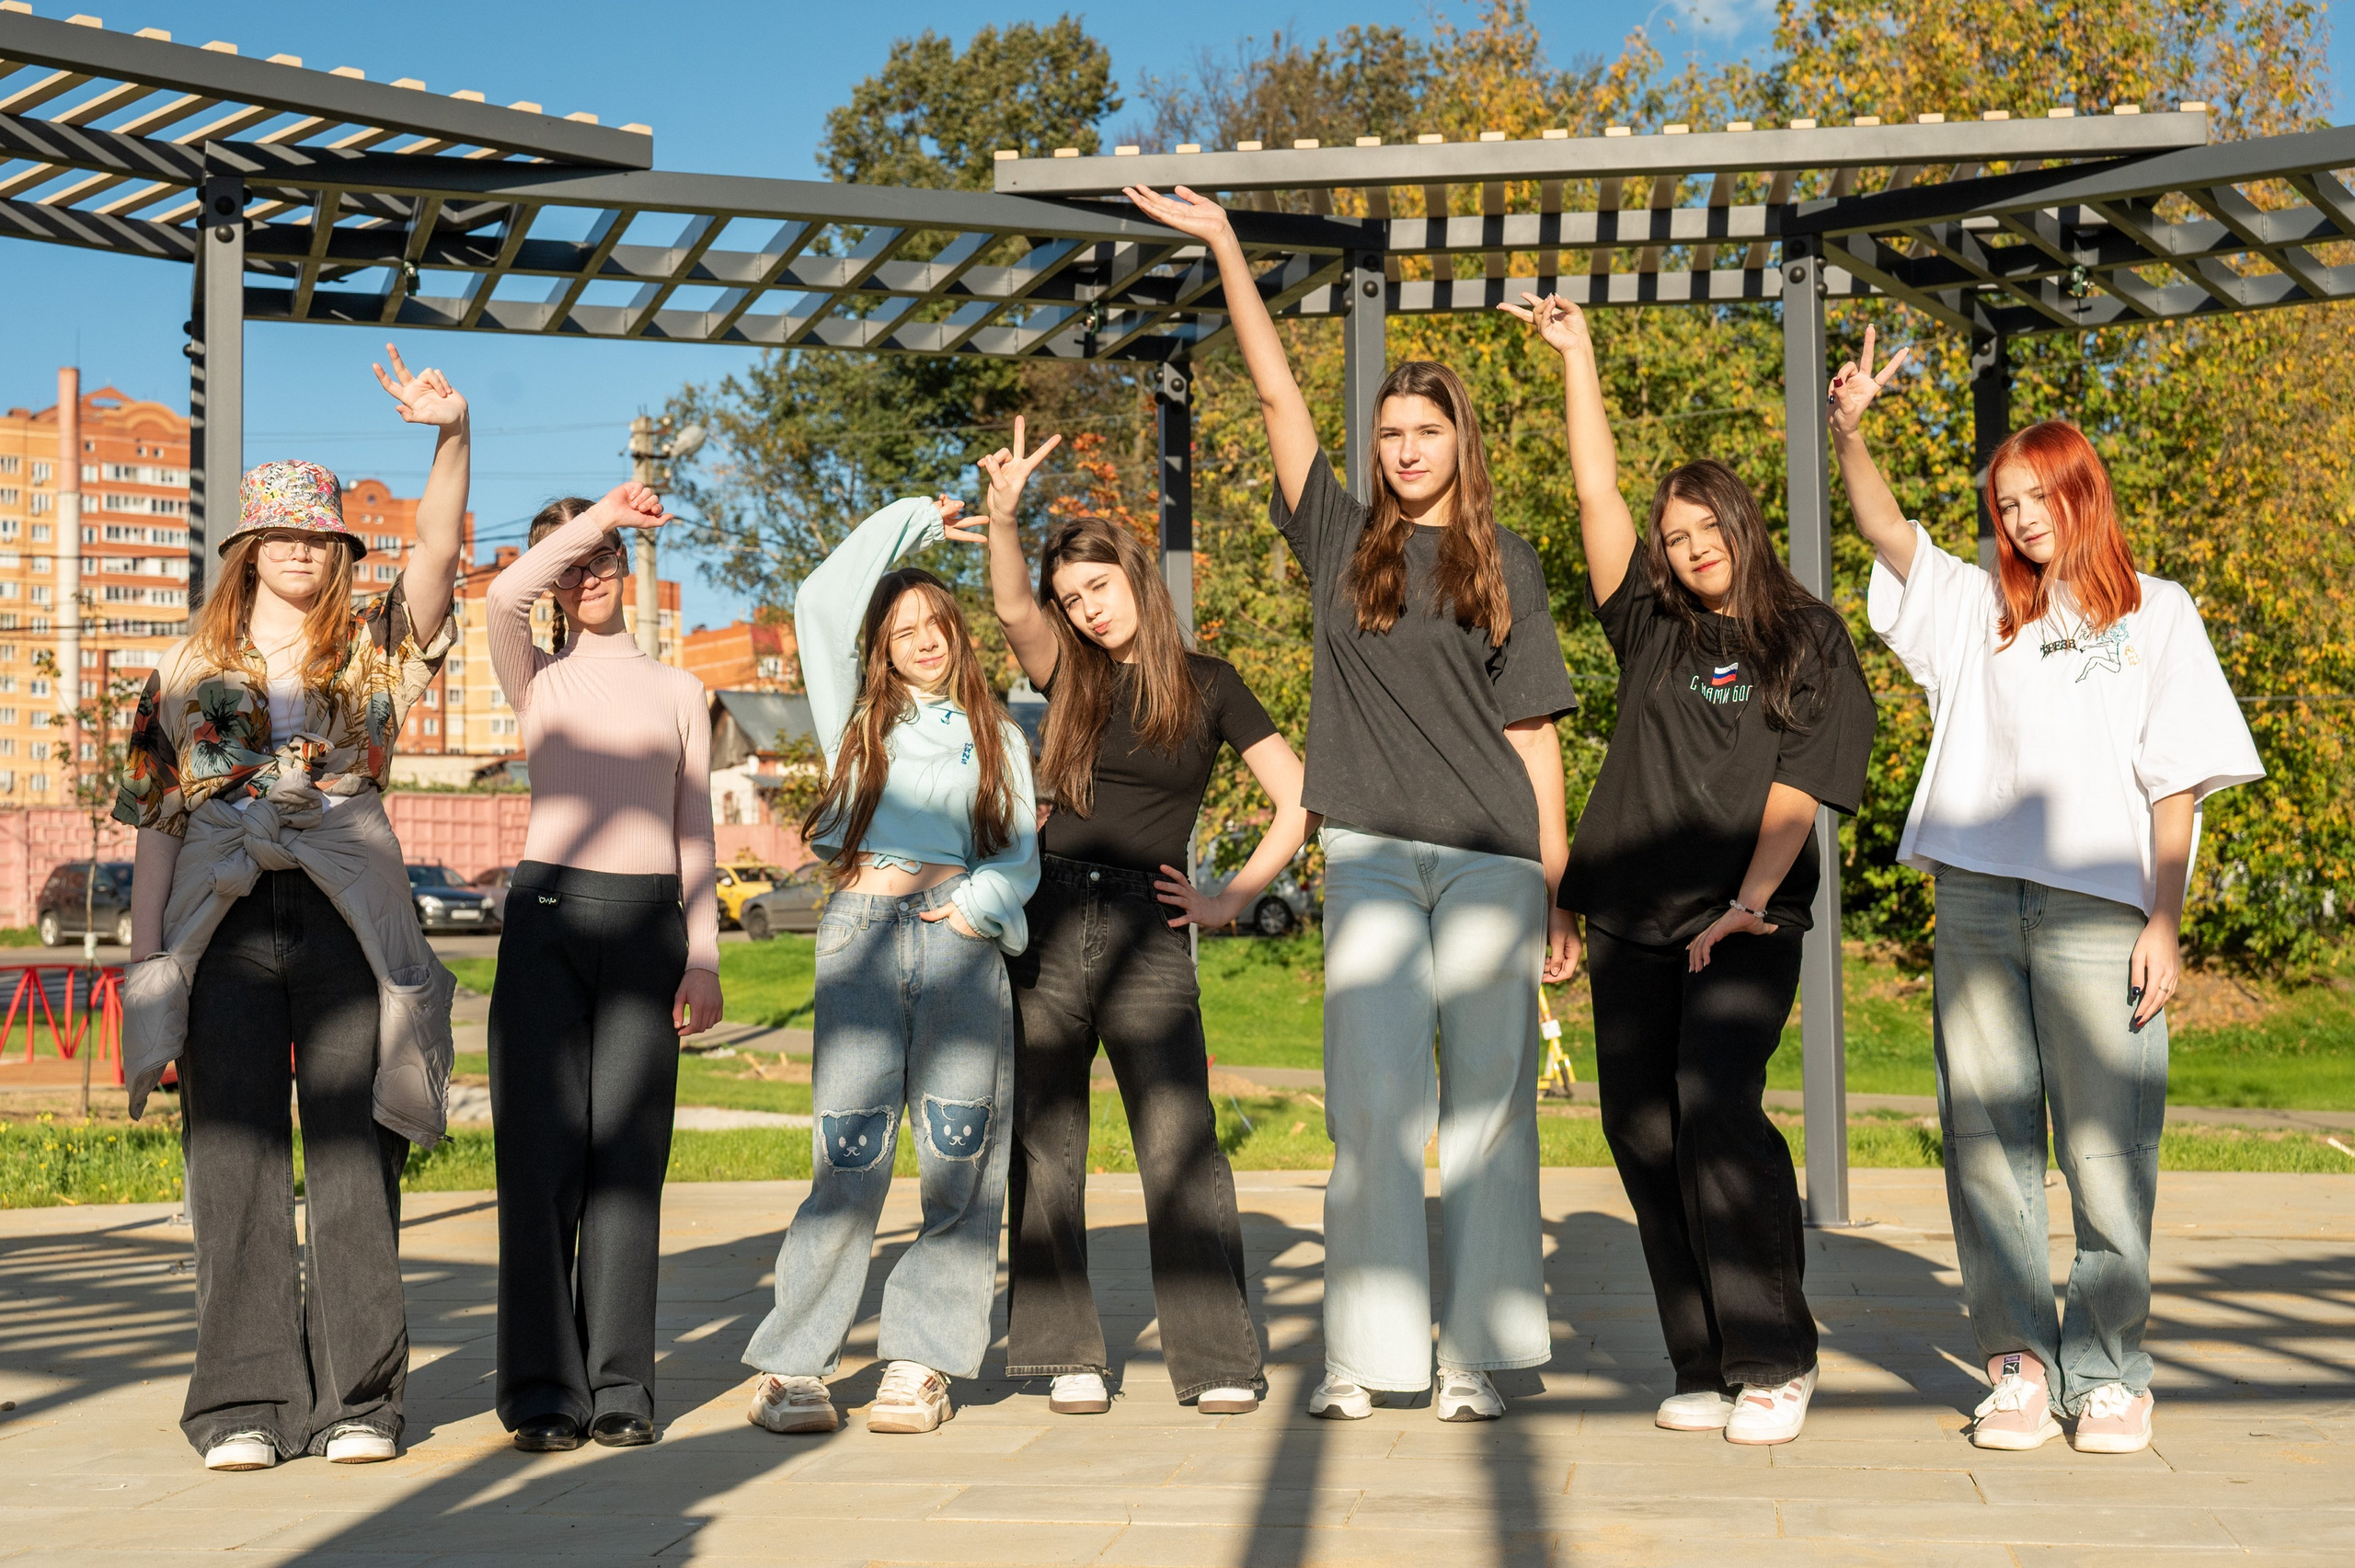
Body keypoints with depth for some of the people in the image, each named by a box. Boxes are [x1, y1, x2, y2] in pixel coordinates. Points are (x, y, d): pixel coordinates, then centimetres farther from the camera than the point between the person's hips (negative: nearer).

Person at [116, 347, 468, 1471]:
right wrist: (145, 959, 4)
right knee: (235, 1166, 0)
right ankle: (244, 1406, 4)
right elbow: (156, 823, 12)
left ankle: (357, 1400, 3)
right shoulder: (187, 670, 14)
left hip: (349, 921, 0)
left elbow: (439, 549, -5)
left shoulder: (373, 650, 11)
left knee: (354, 1161, -1)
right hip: (224, 924, 1)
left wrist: (452, 435, -21)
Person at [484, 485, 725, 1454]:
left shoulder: (677, 691, 18)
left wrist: (703, 958, 7)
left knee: (628, 1157, -1)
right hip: (549, 910, -1)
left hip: (648, 919, 1)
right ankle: (544, 1393, -2)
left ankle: (620, 1388, 4)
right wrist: (596, 515, -13)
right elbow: (505, 597, -12)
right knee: (541, 1153, -6)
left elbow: (694, 831, 15)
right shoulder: (537, 679, 12)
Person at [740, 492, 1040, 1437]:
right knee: (850, 1156, -10)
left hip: (963, 943, 2)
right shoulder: (859, 715, 17)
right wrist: (915, 518, 15)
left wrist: (977, 901, -7)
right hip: (863, 934, -2)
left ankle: (921, 1365, 3)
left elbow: (1021, 855, 13)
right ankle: (791, 1366, -6)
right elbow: (823, 599, 8)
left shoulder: (999, 737, 20)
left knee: (960, 1158, -4)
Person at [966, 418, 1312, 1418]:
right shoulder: (1068, 676, 11)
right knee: (1044, 1146, 2)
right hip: (1047, 921, 3)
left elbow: (1298, 803, 6)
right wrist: (1002, 512, -26)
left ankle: (1218, 1361, -6)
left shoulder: (1207, 686, 7)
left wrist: (1229, 901, 0)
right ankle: (1067, 1357, 10)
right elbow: (1011, 606, -10)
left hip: (1146, 932, -2)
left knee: (1181, 1145, -10)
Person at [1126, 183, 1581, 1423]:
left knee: (1486, 1100, 1)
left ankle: (1475, 1355, 6)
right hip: (1370, 855, 1)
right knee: (1372, 1101, -4)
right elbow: (1278, 393, 7)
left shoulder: (1505, 564, 9)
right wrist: (1224, 246, 3)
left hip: (1491, 857, 0)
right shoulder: (1343, 541, 12)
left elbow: (1533, 731, 7)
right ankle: (1365, 1355, 0)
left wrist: (1558, 891, 3)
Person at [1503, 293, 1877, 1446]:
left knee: (1716, 1108, -19)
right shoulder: (1651, 630, 15)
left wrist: (1748, 900, -15)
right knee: (1641, 1130, 0)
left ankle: (1775, 1362, -10)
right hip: (1629, 917, 4)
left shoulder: (1807, 641, 6)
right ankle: (1701, 1369, 8)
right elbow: (1597, 495, 12)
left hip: (1745, 923, -4)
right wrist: (1575, 355, 13)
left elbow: (1801, 786, -3)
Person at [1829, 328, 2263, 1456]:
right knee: (1987, 1140, 1)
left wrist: (2165, 921, -3)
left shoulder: (2155, 614, 12)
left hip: (2099, 912, -3)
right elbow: (1886, 532, 6)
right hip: (1977, 900, 3)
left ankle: (2108, 1372, 5)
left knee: (2107, 1148, -4)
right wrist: (1848, 431, -11)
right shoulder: (1977, 608, 19)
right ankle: (2018, 1360, 7)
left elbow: (2177, 781, 6)